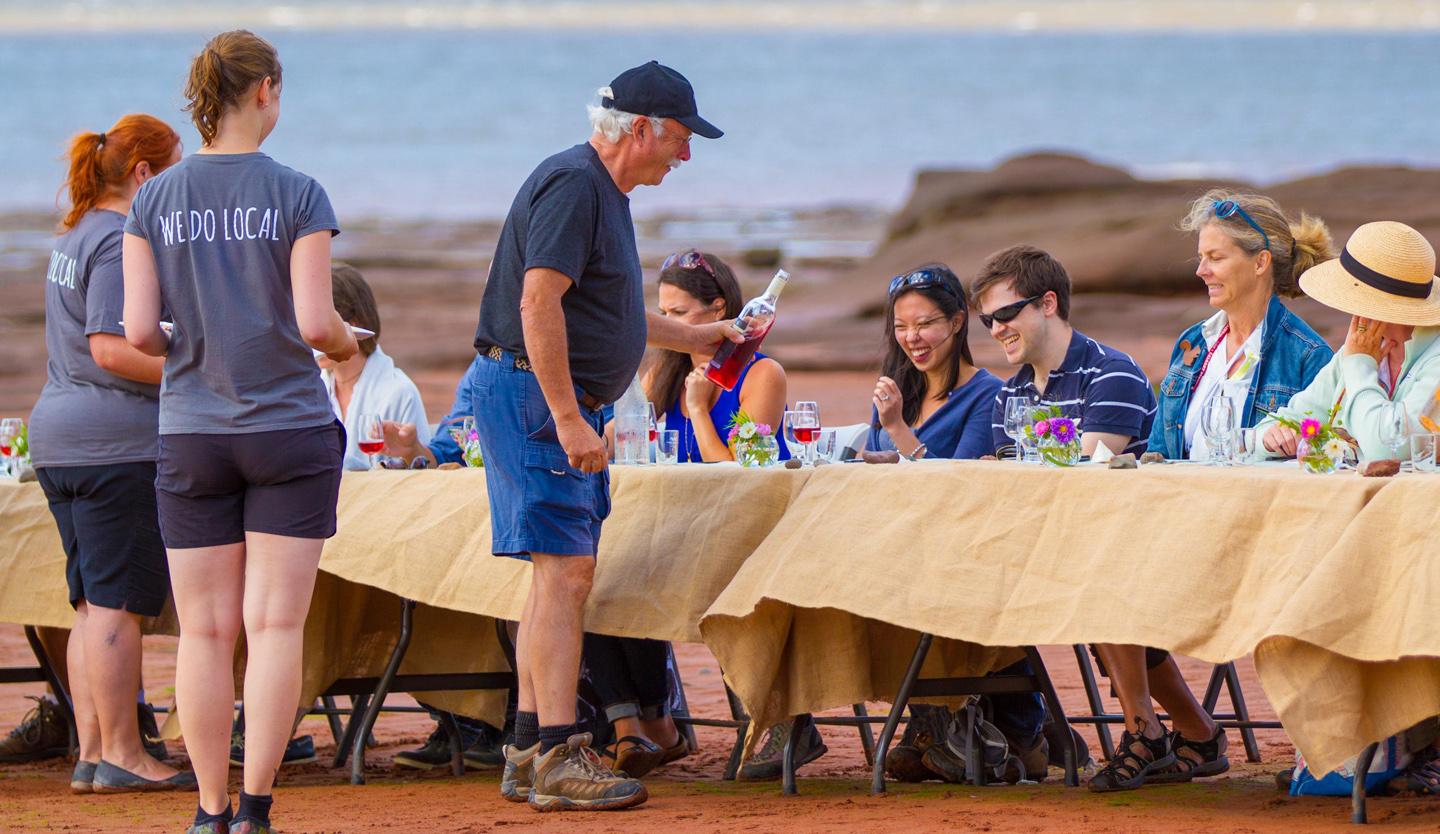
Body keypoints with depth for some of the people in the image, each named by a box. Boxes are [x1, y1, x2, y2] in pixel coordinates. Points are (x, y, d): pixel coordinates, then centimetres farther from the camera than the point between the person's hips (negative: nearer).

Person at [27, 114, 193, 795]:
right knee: (118, 603, -6)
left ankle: (91, 753, 11)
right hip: (116, 439, -10)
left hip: (58, 434, 10)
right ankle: (121, 756, -4)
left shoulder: (73, 238, 18)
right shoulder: (120, 242, -13)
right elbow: (111, 348, -21)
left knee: (94, 604, 11)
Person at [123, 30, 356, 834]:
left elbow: (138, 331, -4)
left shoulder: (154, 201, 1)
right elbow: (316, 322, -12)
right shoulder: (298, 195, -7)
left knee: (206, 630, 6)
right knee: (276, 623, -1)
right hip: (290, 433, -2)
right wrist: (346, 343, 10)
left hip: (193, 436, 2)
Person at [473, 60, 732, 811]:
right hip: (535, 394, -11)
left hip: (565, 405, 11)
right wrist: (567, 419, -27)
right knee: (565, 572, -13)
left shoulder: (603, 192, 18)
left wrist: (692, 339, 36)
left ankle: (529, 754, 16)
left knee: (561, 574, 12)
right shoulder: (573, 186, -16)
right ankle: (558, 761, -15)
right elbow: (539, 305, -24)